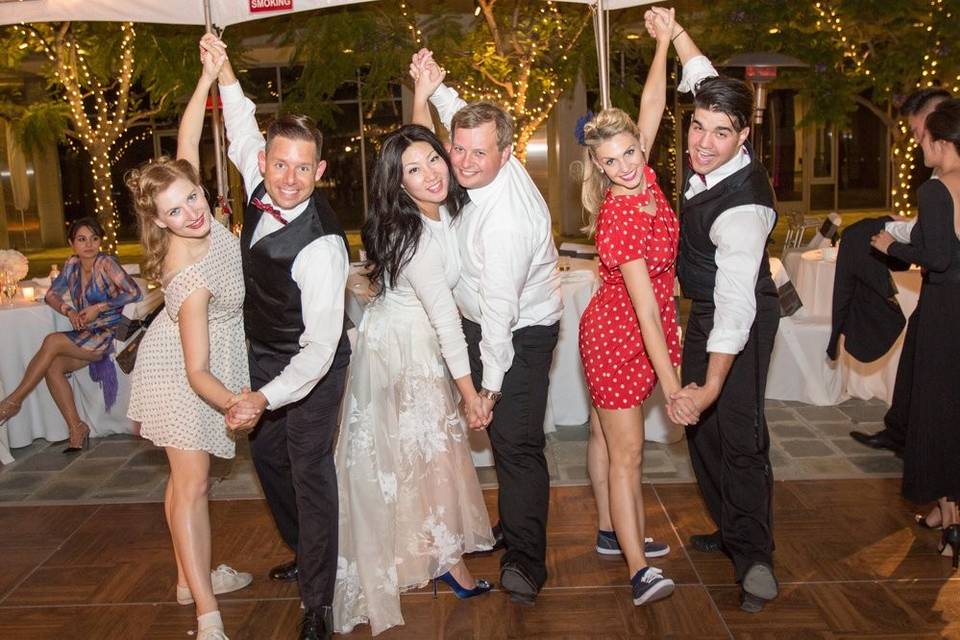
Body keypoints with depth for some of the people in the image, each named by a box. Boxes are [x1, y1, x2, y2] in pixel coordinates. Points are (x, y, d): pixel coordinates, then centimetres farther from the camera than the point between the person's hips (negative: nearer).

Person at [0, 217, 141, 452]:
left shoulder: (106, 263, -9)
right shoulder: (72, 264, 9)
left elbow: (134, 293, -16)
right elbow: (51, 294, 16)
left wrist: (99, 307, -17)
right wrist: (69, 311, -3)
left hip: (109, 334, -6)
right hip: (86, 336, 6)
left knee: (52, 341, -23)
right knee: (52, 367, -17)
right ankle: (76, 428, -9)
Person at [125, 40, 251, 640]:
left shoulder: (198, 214, -16)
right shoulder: (190, 280, -35)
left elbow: (187, 140, -1)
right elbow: (197, 371, -32)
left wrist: (209, 77, -5)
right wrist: (234, 403, -48)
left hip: (205, 361, 8)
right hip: (187, 374, -8)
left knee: (189, 477, 17)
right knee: (192, 482, -3)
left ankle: (193, 576, 33)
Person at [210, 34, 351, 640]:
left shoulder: (321, 244, -34)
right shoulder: (261, 183, -13)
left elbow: (320, 345, -37)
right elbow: (243, 132, 13)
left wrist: (267, 397, -47)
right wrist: (224, 73, 9)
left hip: (311, 365, -8)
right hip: (265, 356, 8)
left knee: (310, 471, -3)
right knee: (268, 455, 22)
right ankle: (304, 552, 45)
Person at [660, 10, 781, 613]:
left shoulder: (742, 207, -33)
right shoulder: (713, 155, -10)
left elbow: (735, 305, -39)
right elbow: (707, 78, 12)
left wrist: (710, 386, -44)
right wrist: (675, 32, 14)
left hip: (739, 318, -9)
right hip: (706, 309, 9)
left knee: (737, 433, -6)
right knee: (701, 428, 17)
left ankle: (755, 556, 7)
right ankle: (731, 529, 33)